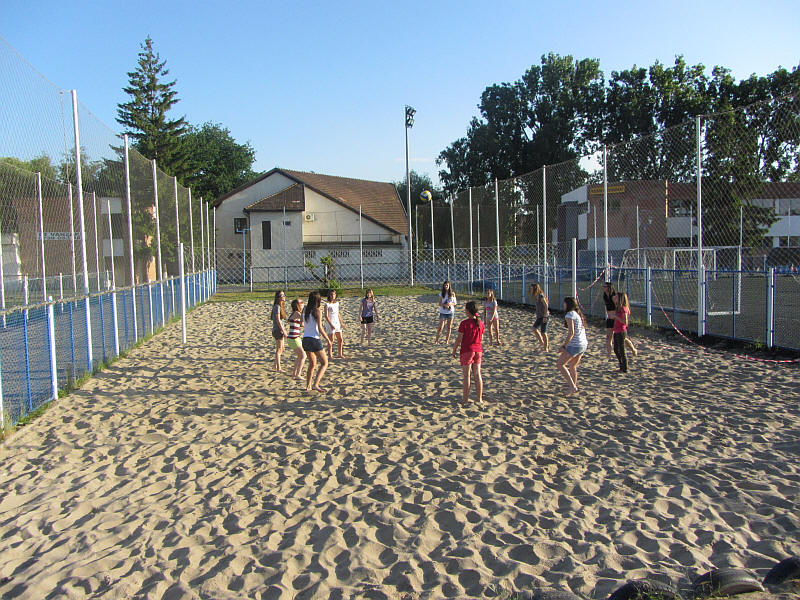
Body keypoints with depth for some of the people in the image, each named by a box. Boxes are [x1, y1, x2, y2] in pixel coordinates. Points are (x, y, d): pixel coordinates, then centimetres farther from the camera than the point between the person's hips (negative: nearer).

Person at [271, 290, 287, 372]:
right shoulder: (277, 307, -16)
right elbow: (278, 320, -21)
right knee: (279, 349, -4)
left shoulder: (280, 306, 13)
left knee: (281, 349, 17)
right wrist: (283, 331, -21)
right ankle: (278, 368, 2)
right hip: (278, 330, -10)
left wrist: (283, 330, 20)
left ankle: (276, 366, 26)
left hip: (280, 330, 10)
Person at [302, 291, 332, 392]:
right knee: (324, 363, 3)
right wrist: (328, 339, -1)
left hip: (305, 340, 7)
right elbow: (320, 328, -12)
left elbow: (303, 324, 11)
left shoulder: (305, 310, 7)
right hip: (314, 340, -7)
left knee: (312, 364, 23)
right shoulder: (318, 310, -10)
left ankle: (308, 386, 26)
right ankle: (316, 384, -11)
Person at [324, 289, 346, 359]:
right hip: (330, 323, -7)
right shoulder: (327, 304, -10)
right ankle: (330, 355, 5)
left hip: (337, 323, 7)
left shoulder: (337, 303, 11)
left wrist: (341, 323, 15)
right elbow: (326, 316, -14)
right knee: (331, 340, -4)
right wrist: (331, 324, -20)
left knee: (340, 339, 9)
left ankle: (339, 354, 22)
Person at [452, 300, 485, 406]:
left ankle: (465, 399, 8)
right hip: (478, 350, 5)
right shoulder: (480, 323, 1)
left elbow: (459, 339, -11)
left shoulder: (464, 323, -16)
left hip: (467, 351, -5)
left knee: (466, 375, 2)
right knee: (477, 375, 11)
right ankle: (479, 399, 17)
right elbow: (481, 338, 10)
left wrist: (454, 350, 0)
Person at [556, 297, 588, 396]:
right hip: (583, 344, 9)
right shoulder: (579, 314, 14)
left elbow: (571, 333, -21)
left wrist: (564, 346, -15)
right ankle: (574, 386, 29)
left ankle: (572, 386, -6)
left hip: (574, 345, -9)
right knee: (572, 366, 23)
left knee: (560, 364, 1)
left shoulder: (569, 315, -13)